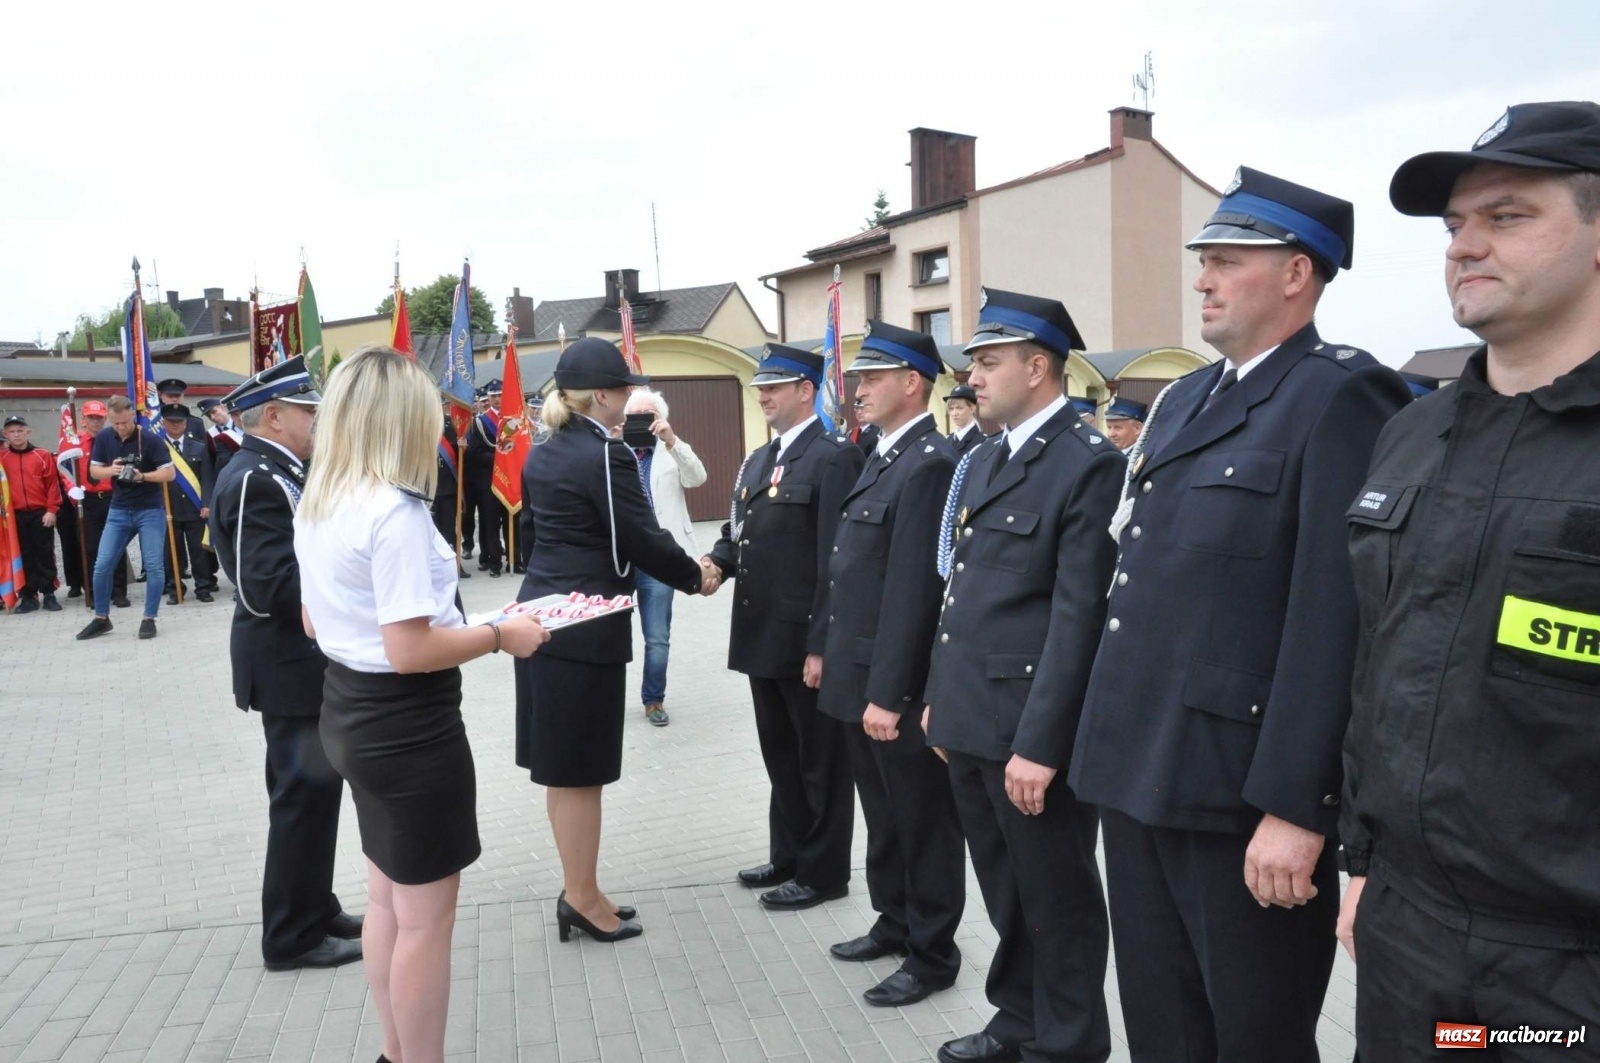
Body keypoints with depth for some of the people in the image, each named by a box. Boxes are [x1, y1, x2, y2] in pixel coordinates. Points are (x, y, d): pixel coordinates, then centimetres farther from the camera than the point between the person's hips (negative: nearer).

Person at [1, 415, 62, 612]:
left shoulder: (42, 456, 2)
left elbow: (52, 484, 1)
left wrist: (51, 510, -4)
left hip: (41, 514, -1)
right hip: (16, 516, 1)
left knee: (45, 554, 3)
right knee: (24, 556, 6)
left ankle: (49, 594, 10)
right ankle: (28, 596, 12)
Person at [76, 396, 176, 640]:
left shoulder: (150, 439, -13)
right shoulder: (103, 438, 0)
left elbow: (170, 473, -13)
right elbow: (94, 470, 7)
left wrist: (142, 476, -29)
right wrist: (110, 470, -16)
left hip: (151, 510, -4)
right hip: (118, 510, 4)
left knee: (154, 566, -3)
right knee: (102, 565, 2)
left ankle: (149, 619, 8)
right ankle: (101, 618, 16)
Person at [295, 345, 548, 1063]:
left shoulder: (315, 507, 5)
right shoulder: (397, 512, -23)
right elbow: (410, 651, -26)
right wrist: (500, 636, -15)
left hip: (352, 712, 10)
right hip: (408, 727, -10)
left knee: (388, 897, 23)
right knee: (425, 916, 6)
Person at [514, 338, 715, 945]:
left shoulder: (541, 453, 11)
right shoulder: (606, 454, -15)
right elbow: (643, 541, -15)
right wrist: (696, 577, 0)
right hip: (586, 627, -9)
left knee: (560, 766, 15)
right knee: (580, 769, 2)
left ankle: (577, 891, 26)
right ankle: (584, 900, 14)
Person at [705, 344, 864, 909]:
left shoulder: (833, 457, -14)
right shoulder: (758, 460, 15)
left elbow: (836, 560, -19)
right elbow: (740, 529, 19)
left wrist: (821, 646, -21)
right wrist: (717, 562, -4)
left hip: (808, 641, -9)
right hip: (763, 637, 9)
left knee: (820, 758, 6)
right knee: (780, 753, 20)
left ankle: (824, 870, 20)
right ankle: (788, 855, 34)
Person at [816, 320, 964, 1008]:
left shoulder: (930, 463, -19)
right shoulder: (885, 456, 12)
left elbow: (912, 588, -23)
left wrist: (888, 693, -23)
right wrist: (836, 659, 15)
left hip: (899, 687, -9)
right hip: (862, 678, 9)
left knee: (922, 821, 7)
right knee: (883, 815, 22)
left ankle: (932, 955, 23)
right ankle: (894, 923, 38)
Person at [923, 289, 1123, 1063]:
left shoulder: (1090, 463, -14)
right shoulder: (985, 460, 14)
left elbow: (1079, 619, -19)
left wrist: (1039, 743, -20)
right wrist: (938, 696, 17)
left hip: (1029, 729, -8)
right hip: (969, 720, 8)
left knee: (1056, 898, 9)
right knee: (1005, 889, 22)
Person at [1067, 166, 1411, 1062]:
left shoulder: (1342, 397, -11)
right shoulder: (1184, 401, 15)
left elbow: (1336, 618, -19)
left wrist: (1295, 806, -21)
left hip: (1243, 790, -8)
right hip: (1142, 773, 8)